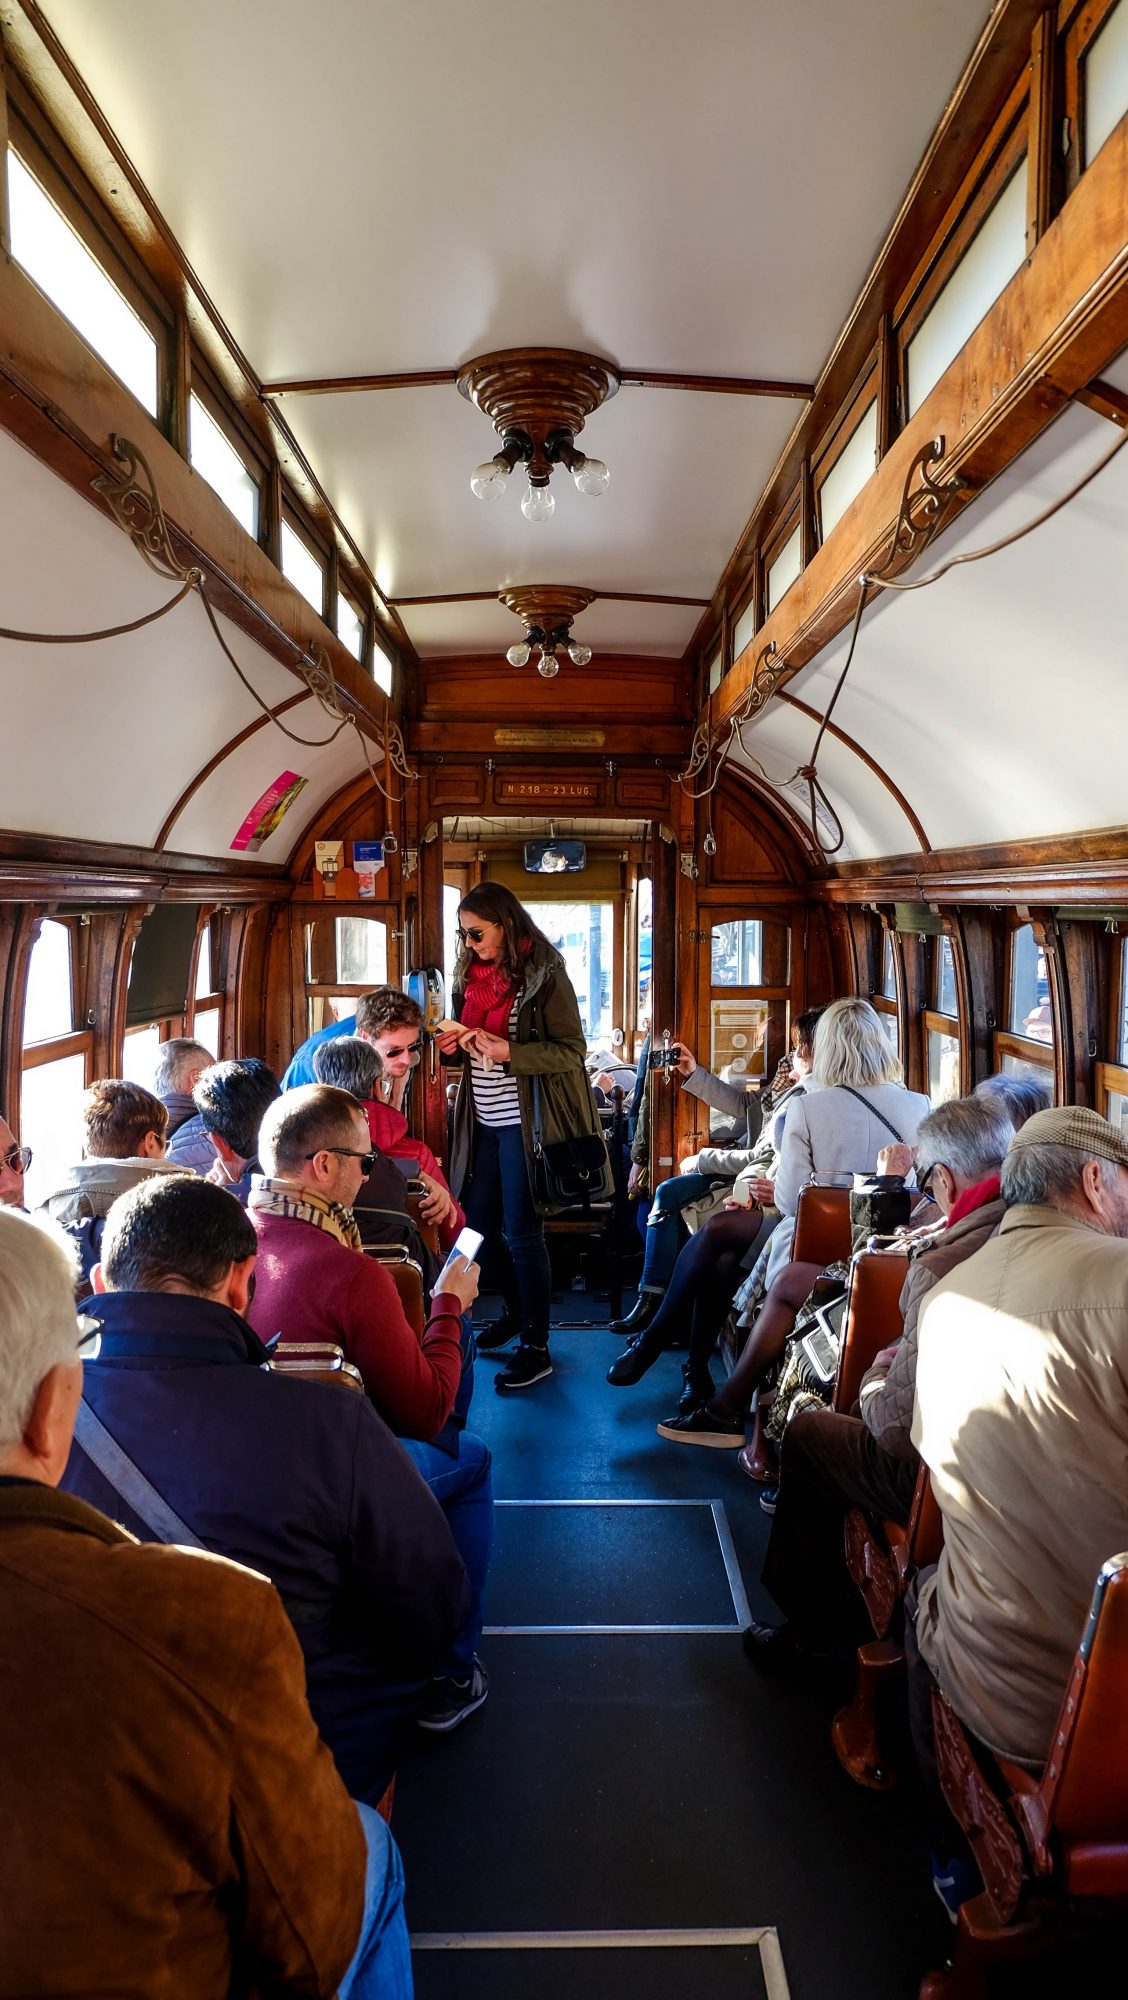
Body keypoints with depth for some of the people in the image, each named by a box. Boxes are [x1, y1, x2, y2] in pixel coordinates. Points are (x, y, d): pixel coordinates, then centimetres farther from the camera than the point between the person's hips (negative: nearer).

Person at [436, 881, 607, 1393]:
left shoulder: (543, 975, -11)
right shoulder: (472, 973, 10)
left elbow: (572, 1051, -14)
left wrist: (507, 1051, -24)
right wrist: (457, 1042, -1)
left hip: (524, 1121, -7)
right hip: (483, 1121, 7)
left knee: (522, 1232, -2)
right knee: (475, 1225, 13)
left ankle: (537, 1347, 11)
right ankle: (515, 1312, 35)